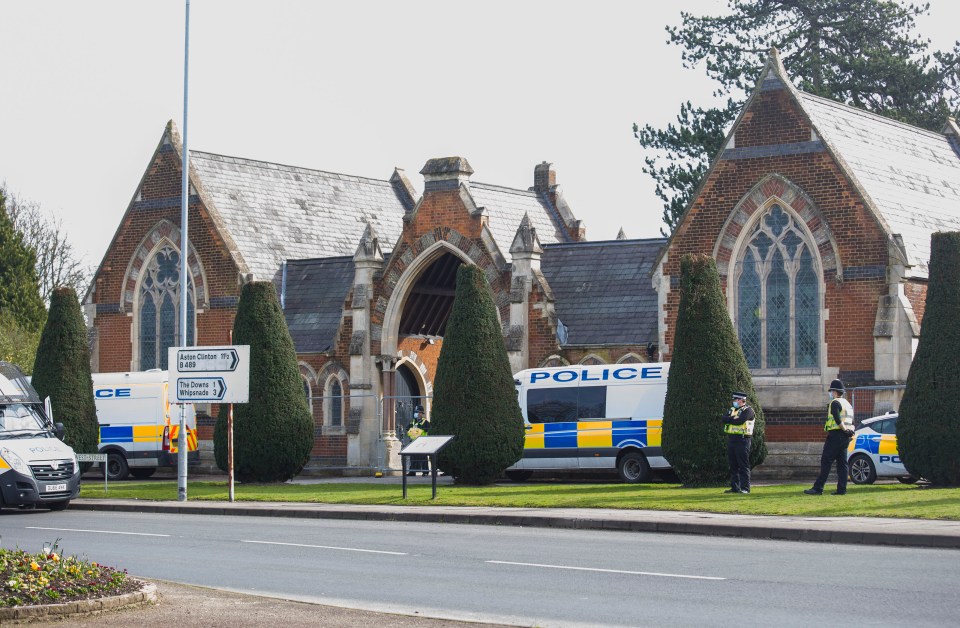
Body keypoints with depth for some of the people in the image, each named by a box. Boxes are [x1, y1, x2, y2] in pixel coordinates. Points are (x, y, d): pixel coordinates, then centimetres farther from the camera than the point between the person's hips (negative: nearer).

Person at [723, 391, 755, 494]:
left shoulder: (747, 410, -6)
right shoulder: (732, 409, 18)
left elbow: (739, 421, -21)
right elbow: (724, 418, 4)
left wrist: (729, 419, -5)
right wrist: (734, 418, -11)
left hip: (742, 440, -8)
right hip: (731, 440, 8)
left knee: (743, 466, -7)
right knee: (733, 465, 9)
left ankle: (745, 488, -8)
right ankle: (735, 487, 14)